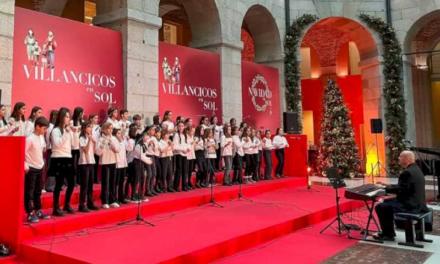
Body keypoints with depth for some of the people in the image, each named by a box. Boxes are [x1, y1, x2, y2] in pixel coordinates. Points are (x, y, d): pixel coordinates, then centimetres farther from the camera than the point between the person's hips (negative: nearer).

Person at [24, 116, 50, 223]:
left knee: (38, 191, 16)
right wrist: (25, 166, -18)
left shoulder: (42, 137, 7)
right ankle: (30, 214, 5)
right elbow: (22, 152, -19)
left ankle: (38, 211, 25)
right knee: (29, 192, 0)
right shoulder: (30, 138, -17)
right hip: (31, 168, -8)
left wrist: (42, 162, 12)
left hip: (40, 168, 8)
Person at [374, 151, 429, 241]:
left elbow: (400, 190, -21)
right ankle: (388, 231, 27)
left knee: (380, 207, -7)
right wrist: (390, 186, 11)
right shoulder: (416, 169, 11)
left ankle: (388, 234, 3)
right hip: (417, 203, 11)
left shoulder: (407, 172, -22)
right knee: (387, 202, 22)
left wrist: (387, 188, -7)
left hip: (410, 206, -11)